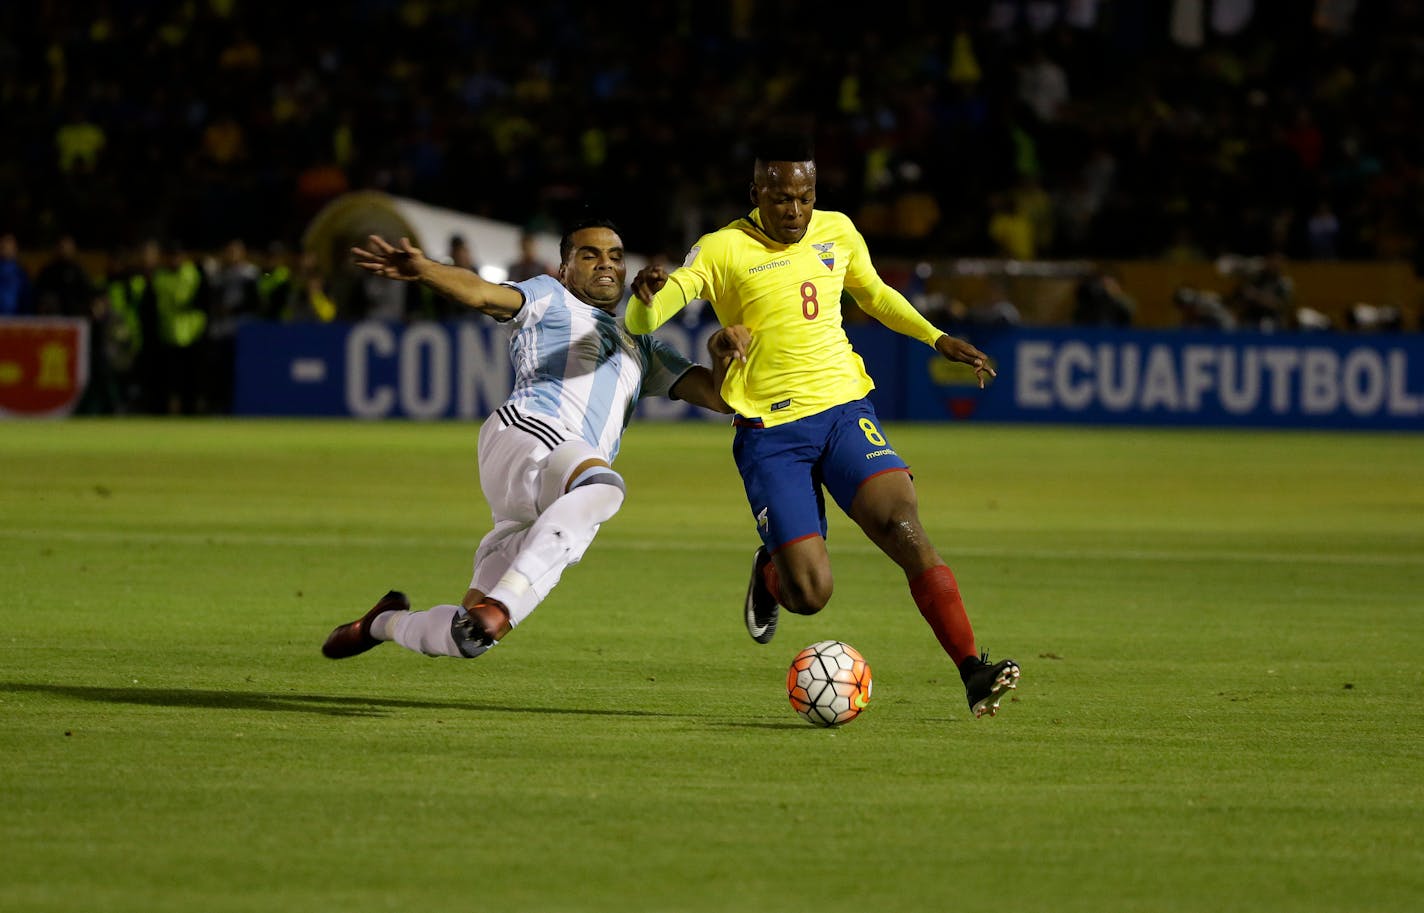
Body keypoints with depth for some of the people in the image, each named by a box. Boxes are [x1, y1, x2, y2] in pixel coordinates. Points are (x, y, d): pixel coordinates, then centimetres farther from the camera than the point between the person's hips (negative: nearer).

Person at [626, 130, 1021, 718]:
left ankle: (973, 674, -22)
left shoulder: (837, 232, 9)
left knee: (904, 526, -22)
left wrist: (937, 339, 21)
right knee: (810, 594, -12)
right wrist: (646, 298, -36)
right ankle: (771, 572, 28)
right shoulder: (722, 251, -5)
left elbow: (873, 294, 30)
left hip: (844, 410, 3)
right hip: (770, 433, -3)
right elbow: (642, 323, -13)